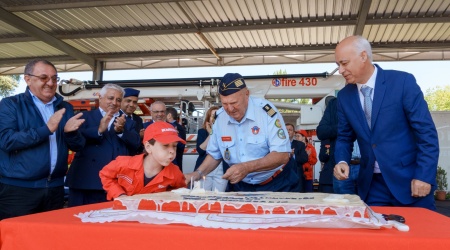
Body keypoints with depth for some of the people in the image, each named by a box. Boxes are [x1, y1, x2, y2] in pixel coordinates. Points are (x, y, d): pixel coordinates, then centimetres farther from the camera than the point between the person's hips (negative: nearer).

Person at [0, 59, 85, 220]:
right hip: (18, 189, -4)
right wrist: (46, 130, -21)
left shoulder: (65, 108, 10)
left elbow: (77, 146, 8)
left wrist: (71, 132, -14)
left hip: (55, 188, 4)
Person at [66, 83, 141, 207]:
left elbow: (136, 144, 2)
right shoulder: (86, 116, 9)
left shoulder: (127, 122, 15)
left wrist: (121, 131, -14)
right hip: (86, 182, -1)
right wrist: (99, 130, -18)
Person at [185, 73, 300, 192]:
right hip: (243, 187, 5)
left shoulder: (266, 110, -21)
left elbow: (282, 155, -24)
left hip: (278, 184, -4)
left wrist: (247, 167, -36)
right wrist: (198, 173, -11)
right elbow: (215, 155, 7)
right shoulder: (220, 117, -6)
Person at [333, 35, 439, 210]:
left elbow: (426, 132, -10)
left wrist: (424, 175, -15)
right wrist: (342, 161, -9)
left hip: (409, 179, -3)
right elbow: (344, 137, 10)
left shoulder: (403, 81, -10)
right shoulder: (344, 96, 3)